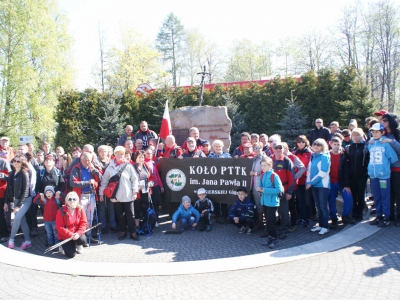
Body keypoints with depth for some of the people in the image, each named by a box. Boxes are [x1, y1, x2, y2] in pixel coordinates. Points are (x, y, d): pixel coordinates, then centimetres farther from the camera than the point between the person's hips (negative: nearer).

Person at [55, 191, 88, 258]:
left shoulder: (80, 210, -5)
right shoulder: (61, 211, -14)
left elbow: (84, 223, -7)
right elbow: (59, 227, -15)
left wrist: (78, 233, -25)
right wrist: (71, 235, -24)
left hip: (77, 234, 3)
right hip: (65, 236, -2)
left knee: (82, 240, -31)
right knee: (71, 254, -16)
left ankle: (78, 246, 8)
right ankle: (63, 246, 19)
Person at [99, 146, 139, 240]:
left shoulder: (128, 166, -2)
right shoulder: (110, 167, 2)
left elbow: (135, 179, 0)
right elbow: (104, 181, 6)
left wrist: (135, 192, -5)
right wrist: (101, 193, 5)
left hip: (128, 195, -1)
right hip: (116, 196, 2)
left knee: (130, 215, 3)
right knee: (120, 215, 11)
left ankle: (133, 232, 12)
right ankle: (122, 232, 24)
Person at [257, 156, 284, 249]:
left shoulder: (274, 176, -15)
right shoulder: (262, 176, 7)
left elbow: (279, 189, -20)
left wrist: (265, 190, -20)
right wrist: (259, 189, -5)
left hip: (272, 202, -7)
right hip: (264, 201, 7)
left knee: (270, 221, -3)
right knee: (267, 220, 14)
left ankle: (274, 239, 11)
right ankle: (270, 237, 25)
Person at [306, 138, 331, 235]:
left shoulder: (324, 156, -9)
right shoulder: (313, 156, 11)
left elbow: (323, 173, -15)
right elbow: (309, 170, 12)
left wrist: (311, 183, -14)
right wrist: (308, 182, -2)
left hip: (323, 185, -6)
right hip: (314, 185, 6)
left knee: (323, 206, -1)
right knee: (318, 206, 12)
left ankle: (325, 227, 6)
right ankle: (320, 225, 21)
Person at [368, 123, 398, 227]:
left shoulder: (386, 143, -9)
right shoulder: (370, 143, 6)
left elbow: (393, 158, -6)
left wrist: (386, 165, 6)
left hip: (383, 174, -5)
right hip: (373, 174, 5)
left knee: (385, 197, 3)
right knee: (376, 197, 13)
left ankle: (387, 218, 14)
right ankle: (379, 216, 25)